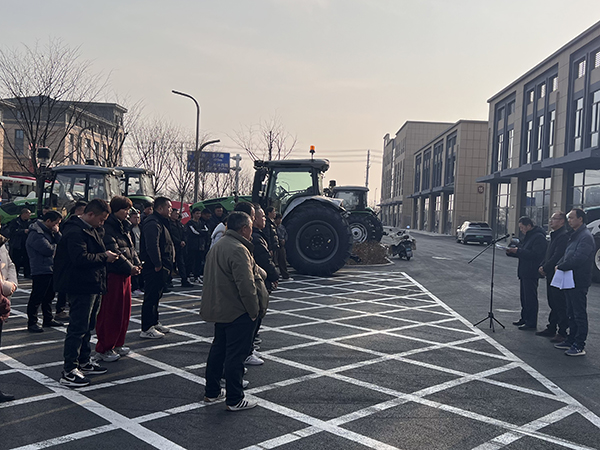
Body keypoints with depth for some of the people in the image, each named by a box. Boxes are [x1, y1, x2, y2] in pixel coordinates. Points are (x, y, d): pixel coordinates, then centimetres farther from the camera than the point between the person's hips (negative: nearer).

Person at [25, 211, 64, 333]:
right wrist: (54, 245, -2)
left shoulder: (49, 231, 15)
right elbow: (48, 250, -22)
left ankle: (48, 319, 29)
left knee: (49, 295, 17)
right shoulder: (36, 233, -16)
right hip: (40, 271, -10)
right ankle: (32, 323, 4)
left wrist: (57, 233, -7)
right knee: (36, 297, -4)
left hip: (51, 269, 10)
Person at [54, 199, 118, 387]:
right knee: (78, 327, -7)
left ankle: (84, 362, 32)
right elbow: (81, 258, -29)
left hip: (93, 285, 11)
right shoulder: (75, 231, -18)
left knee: (87, 326, 19)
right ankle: (69, 371, -1)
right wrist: (104, 257, -19)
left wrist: (107, 255, 8)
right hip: (80, 287, -11)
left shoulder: (92, 229, 15)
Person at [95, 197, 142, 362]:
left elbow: (130, 247, 17)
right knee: (110, 312, -3)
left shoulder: (123, 226, 16)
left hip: (125, 274, 10)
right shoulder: (107, 227, -14)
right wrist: (129, 267, -19)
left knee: (124, 310, 15)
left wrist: (137, 263, 2)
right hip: (112, 275, -10)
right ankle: (103, 349, 7)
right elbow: (113, 251, -21)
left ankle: (117, 344, 27)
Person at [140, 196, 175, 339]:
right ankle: (147, 329, -3)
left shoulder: (160, 222, 19)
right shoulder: (152, 223, -17)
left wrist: (167, 265, 19)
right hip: (154, 268, -11)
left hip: (160, 267, 11)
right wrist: (158, 264, -23)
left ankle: (154, 323, 30)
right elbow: (152, 246, -26)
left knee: (156, 296, 19)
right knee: (151, 297, -7)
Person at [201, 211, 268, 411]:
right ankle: (234, 400, 7)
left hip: (219, 310, 10)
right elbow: (246, 285, -25)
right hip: (238, 312, -10)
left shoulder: (217, 246, 12)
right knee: (236, 354, -2)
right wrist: (254, 311, -16)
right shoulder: (238, 250, -21)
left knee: (218, 348, 19)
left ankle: (212, 392, 31)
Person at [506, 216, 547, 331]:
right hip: (524, 272, 10)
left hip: (531, 273, -10)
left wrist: (518, 251, -22)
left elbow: (535, 254, -25)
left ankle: (531, 323, 0)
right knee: (524, 297, 16)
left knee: (530, 298, -6)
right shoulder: (528, 237, 18)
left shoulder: (539, 237, -15)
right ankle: (524, 318, 26)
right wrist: (511, 251, 5)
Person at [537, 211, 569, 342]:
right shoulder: (554, 235, 17)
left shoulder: (564, 236, -17)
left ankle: (562, 333, 2)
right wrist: (542, 266, 5)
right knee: (553, 304, 16)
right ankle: (551, 328, 25)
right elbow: (548, 254, 20)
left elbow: (557, 256, -22)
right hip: (551, 275, 10)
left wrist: (545, 268, -13)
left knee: (560, 306, -4)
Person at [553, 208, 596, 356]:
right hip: (570, 281, 10)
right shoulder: (574, 236, 16)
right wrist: (559, 265, 1)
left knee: (580, 315, -3)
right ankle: (571, 340, 27)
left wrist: (560, 266, -14)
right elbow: (567, 255, 19)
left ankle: (579, 346, 2)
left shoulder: (586, 237, -16)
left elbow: (578, 259, -25)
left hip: (579, 282, -10)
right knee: (571, 313, 17)